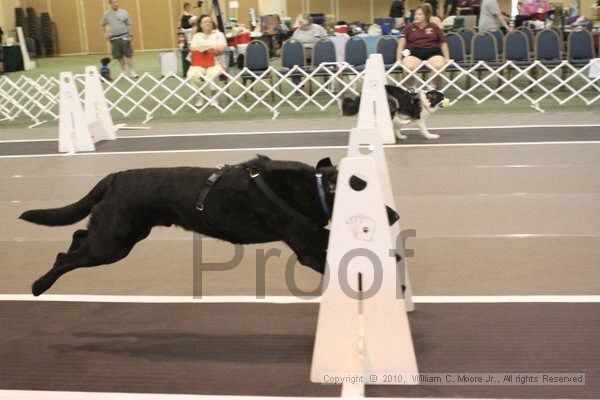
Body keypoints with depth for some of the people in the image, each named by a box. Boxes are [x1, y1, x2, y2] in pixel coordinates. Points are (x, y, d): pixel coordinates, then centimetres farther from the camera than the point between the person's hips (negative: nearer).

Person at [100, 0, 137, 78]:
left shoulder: (123, 12, 1)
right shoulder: (107, 14, 5)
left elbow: (128, 25, 2)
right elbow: (102, 24, 17)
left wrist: (130, 35, -5)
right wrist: (105, 33, 8)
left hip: (124, 37, -2)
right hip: (114, 38, 2)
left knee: (128, 55, -5)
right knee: (119, 57, 5)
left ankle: (131, 71, 0)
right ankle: (123, 72, 15)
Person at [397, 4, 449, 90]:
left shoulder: (434, 28, 15)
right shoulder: (409, 27, 14)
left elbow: (443, 43, 17)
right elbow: (401, 44, 8)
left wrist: (447, 59, 3)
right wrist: (399, 59, -5)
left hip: (432, 52, 1)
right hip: (413, 52, -1)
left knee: (440, 65, -34)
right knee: (409, 67, -38)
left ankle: (434, 86, -7)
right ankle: (411, 88, -10)